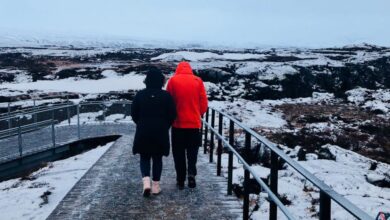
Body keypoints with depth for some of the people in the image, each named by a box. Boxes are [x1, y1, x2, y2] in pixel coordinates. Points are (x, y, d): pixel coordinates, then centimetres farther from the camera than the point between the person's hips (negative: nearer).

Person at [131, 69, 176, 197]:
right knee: (157, 158, 11)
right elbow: (172, 115, -3)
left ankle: (146, 181, -10)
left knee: (144, 157, 11)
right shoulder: (166, 96, -5)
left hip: (143, 132, 0)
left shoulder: (140, 95, -3)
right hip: (161, 132, 0)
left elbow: (134, 113, 2)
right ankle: (156, 185, 13)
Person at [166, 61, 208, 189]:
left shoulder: (173, 80, -2)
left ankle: (180, 180, 12)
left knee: (178, 153, 10)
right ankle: (191, 173, -5)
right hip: (194, 123, 1)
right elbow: (204, 102, 1)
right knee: (192, 151, 15)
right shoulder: (198, 81, 1)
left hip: (178, 123, -1)